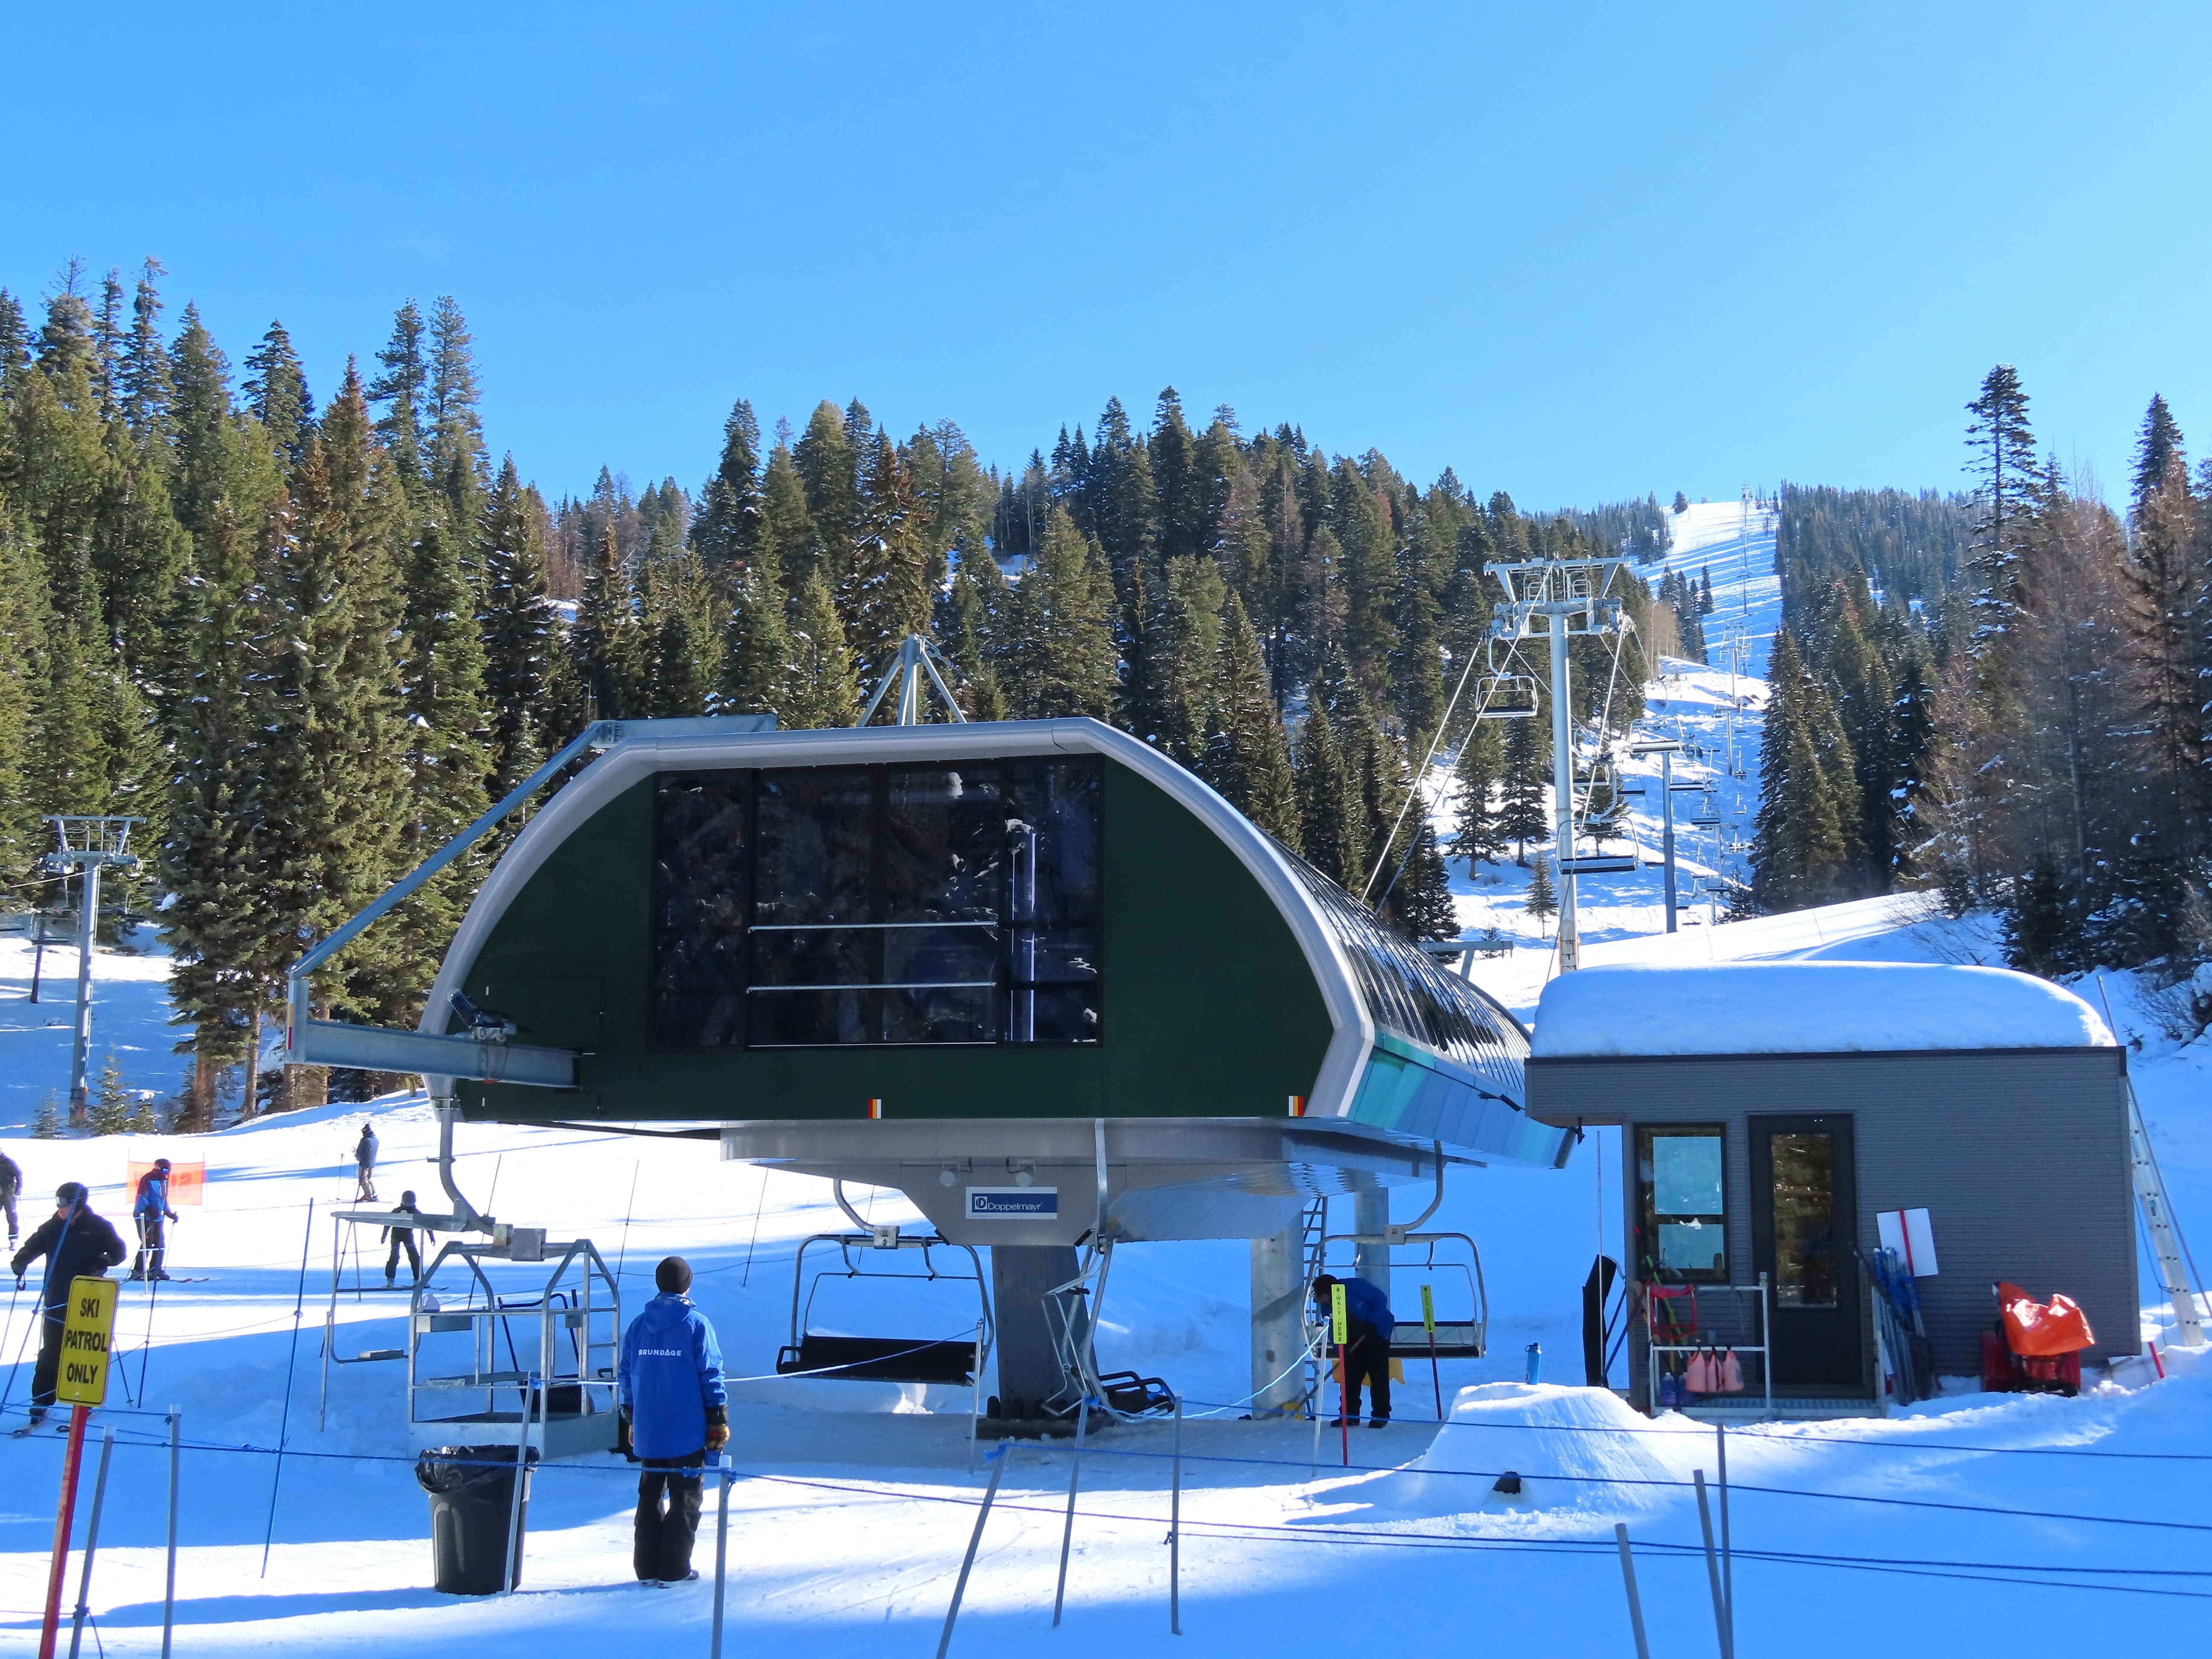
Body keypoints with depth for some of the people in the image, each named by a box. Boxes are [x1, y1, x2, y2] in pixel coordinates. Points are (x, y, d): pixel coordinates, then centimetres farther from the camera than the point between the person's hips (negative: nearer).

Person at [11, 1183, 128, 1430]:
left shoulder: (98, 1227, -4)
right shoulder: (52, 1228, 3)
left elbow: (119, 1251, -2)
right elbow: (32, 1248, 5)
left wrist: (104, 1261, -22)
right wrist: (20, 1263, -15)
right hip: (56, 1301, 2)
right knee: (51, 1353, 0)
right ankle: (41, 1402, 6)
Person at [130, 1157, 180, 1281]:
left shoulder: (164, 1180, 13)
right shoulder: (147, 1179, -12)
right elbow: (142, 1198, -19)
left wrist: (170, 1214, 17)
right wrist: (150, 1211, -31)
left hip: (158, 1217, 8)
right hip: (144, 1217, -8)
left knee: (160, 1243, 6)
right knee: (147, 1242, -15)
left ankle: (155, 1270, 16)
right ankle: (138, 1271, -12)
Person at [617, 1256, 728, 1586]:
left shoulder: (638, 1325, 4)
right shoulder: (696, 1324, -8)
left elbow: (626, 1376, 9)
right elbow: (711, 1375, -8)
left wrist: (631, 1419, 19)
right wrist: (719, 1420, -2)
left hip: (647, 1431, 4)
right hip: (688, 1431, -4)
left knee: (650, 1495, 14)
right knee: (686, 1498, 5)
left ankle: (647, 1568, 14)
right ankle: (674, 1570, 3)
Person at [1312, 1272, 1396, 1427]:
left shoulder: (1355, 1287, -29)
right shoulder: (1326, 1305, -10)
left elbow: (1381, 1300, -22)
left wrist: (1372, 1323, -26)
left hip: (1378, 1331, -6)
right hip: (1355, 1339, 6)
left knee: (1378, 1374, -6)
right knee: (1350, 1375, 0)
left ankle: (1381, 1415, 0)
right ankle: (1350, 1414, 7)